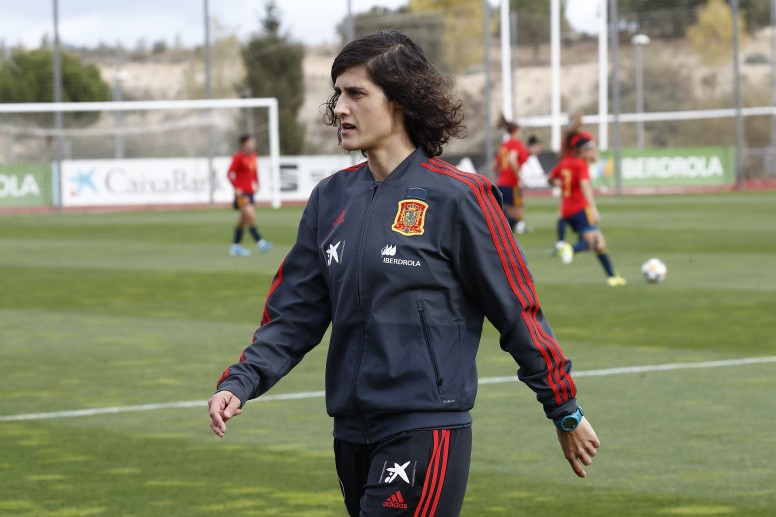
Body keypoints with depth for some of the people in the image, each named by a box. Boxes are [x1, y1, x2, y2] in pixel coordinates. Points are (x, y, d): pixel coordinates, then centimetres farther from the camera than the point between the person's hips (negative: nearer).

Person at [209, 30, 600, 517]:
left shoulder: (454, 196, -8)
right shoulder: (332, 199, 10)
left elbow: (517, 310, -3)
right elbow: (294, 314, 12)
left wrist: (566, 412, 2)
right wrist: (240, 383, -4)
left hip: (426, 433, -7)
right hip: (353, 434, 7)